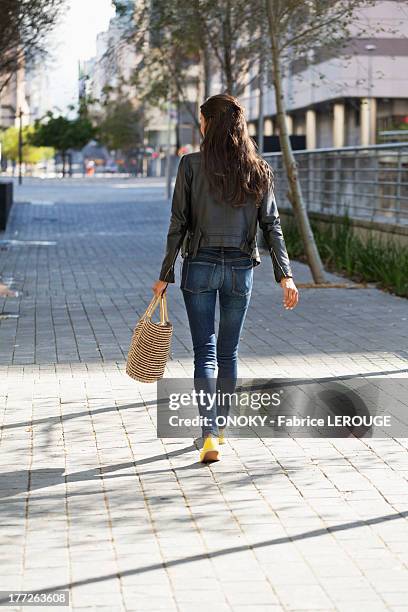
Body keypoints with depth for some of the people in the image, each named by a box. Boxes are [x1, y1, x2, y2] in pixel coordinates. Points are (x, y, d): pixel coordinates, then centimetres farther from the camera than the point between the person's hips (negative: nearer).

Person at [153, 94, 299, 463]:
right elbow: (272, 225, -3)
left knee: (205, 352, 0)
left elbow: (178, 225, -7)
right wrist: (285, 275, -3)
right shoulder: (259, 170, 0)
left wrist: (165, 275, -1)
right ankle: (219, 428, 27)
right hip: (240, 269, 3)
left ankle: (210, 435, -11)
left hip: (200, 266, -2)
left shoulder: (191, 165, -7)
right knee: (229, 351, 15)